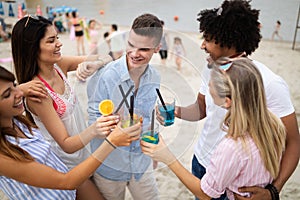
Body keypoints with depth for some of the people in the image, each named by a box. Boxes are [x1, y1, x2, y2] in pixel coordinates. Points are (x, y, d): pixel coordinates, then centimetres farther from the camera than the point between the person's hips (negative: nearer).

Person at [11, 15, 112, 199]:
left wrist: (93, 64, -32)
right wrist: (93, 130, -48)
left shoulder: (59, 65, -11)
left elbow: (107, 57, -10)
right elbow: (66, 144, -29)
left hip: (82, 151, 7)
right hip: (67, 164, -7)